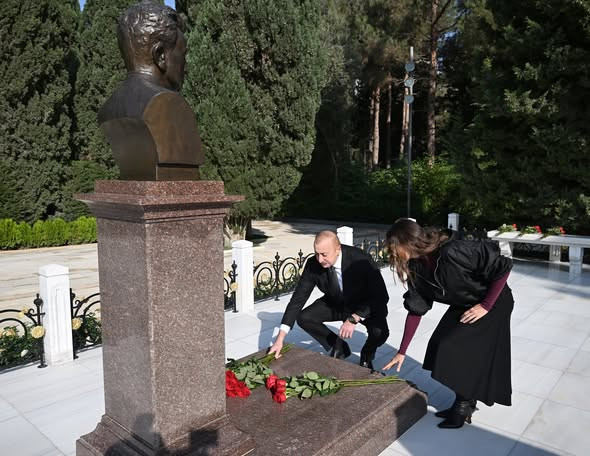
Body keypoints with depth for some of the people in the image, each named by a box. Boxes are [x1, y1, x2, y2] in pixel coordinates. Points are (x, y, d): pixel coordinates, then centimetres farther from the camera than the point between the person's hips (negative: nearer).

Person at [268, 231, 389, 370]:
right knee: (303, 318, -15)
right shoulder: (313, 264, -22)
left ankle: (366, 356, 7)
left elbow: (381, 296, -30)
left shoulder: (360, 259, -34)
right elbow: (298, 298, -19)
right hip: (335, 304, 4)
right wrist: (280, 339, -24)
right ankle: (338, 347, 10)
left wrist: (354, 318, -40)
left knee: (379, 332, -31)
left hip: (367, 306, -3)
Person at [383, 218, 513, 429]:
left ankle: (464, 406, 13)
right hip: (463, 305, 7)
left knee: (467, 352, -10)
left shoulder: (453, 252, -36)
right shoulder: (417, 267, -11)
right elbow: (416, 309, -4)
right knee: (442, 347, 2)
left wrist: (486, 306, -20)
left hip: (493, 302, -7)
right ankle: (464, 403, 22)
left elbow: (503, 267, -28)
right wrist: (401, 352, -1)